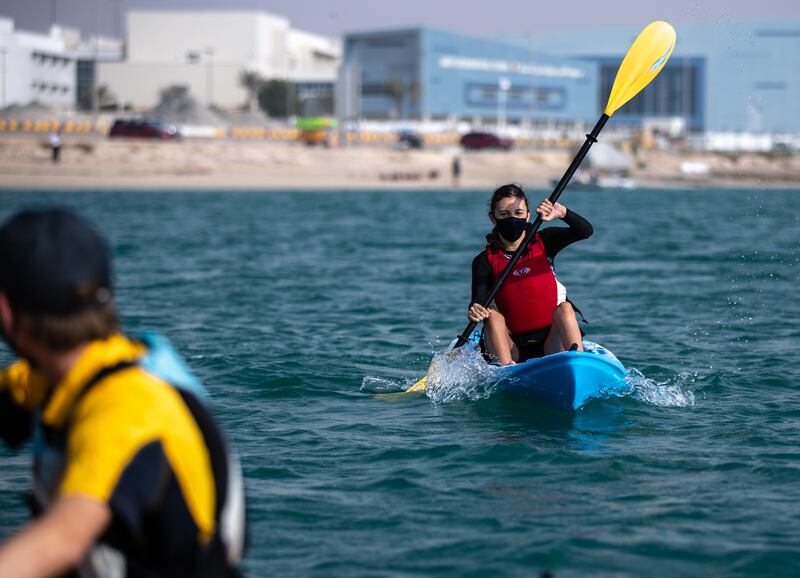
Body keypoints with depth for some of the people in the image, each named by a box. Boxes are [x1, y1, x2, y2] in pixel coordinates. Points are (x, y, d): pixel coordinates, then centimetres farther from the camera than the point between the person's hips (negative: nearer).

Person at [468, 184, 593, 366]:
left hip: (551, 345, 1)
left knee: (564, 308, -25)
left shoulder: (543, 242, 6)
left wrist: (562, 213, -27)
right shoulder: (485, 261, 0)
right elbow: (479, 299, -14)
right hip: (512, 348, 0)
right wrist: (474, 311, -39)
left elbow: (585, 231, -7)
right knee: (492, 315, -25)